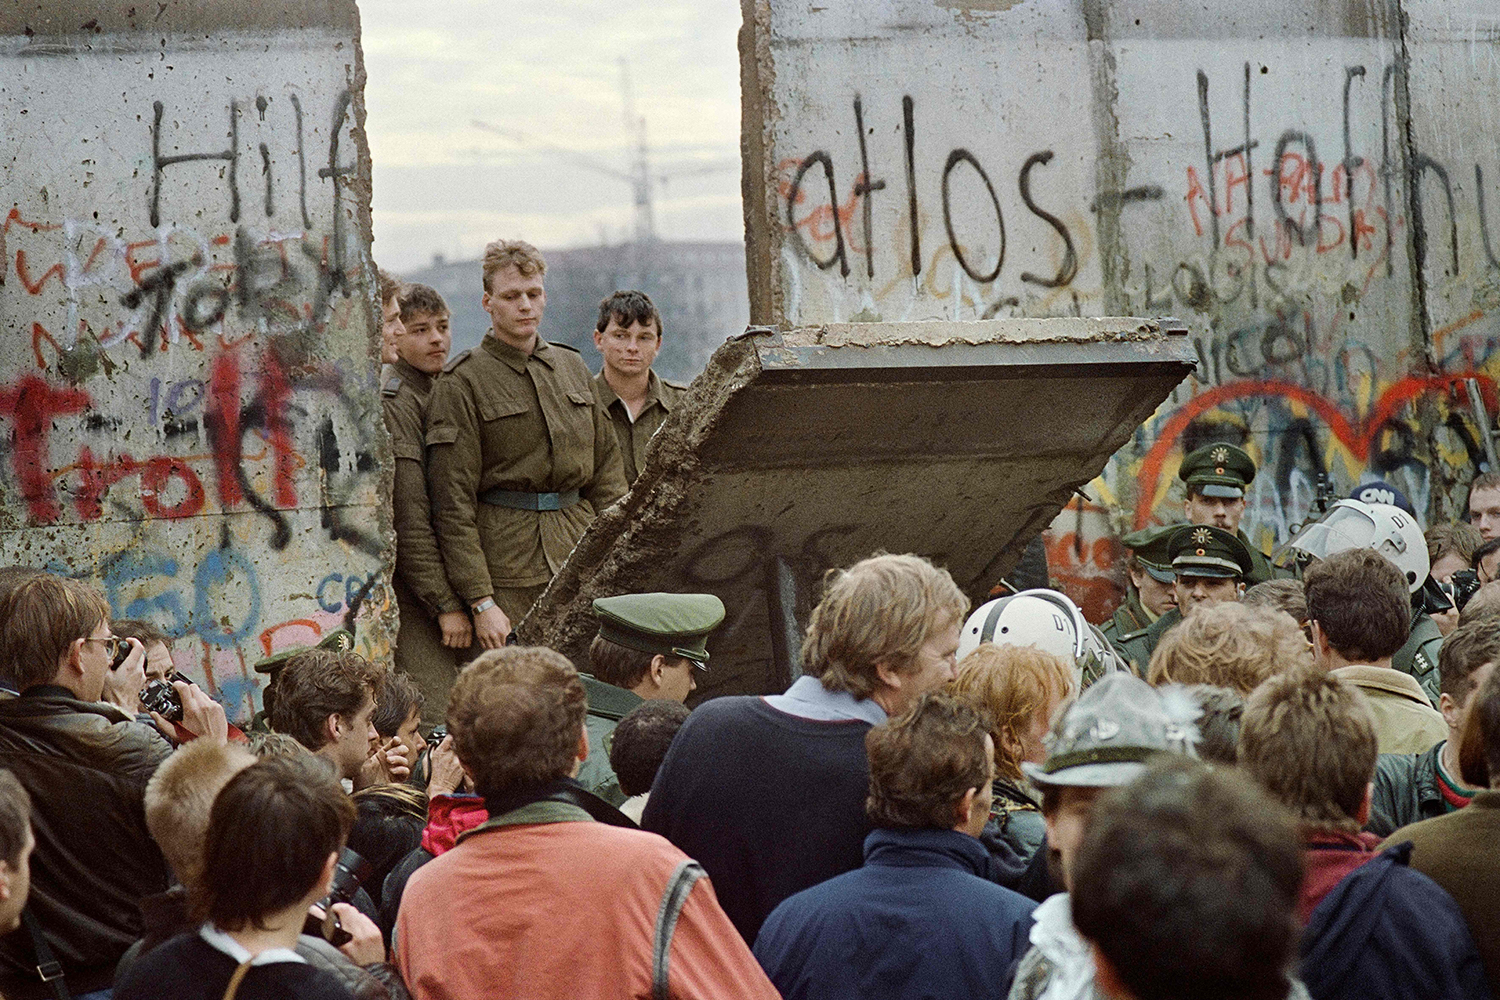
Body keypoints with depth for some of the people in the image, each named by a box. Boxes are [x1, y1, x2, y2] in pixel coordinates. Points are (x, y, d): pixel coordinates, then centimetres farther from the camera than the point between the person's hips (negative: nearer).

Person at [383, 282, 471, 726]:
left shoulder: (437, 393, 17)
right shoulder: (393, 401, -13)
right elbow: (408, 520, -18)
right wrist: (446, 604, -18)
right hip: (408, 587, -9)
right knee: (433, 719, -14)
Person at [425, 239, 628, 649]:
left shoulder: (572, 367, 15)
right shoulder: (463, 382, -3)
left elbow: (608, 473, 19)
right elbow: (453, 503, -8)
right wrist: (480, 602, -14)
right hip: (507, 574, -5)